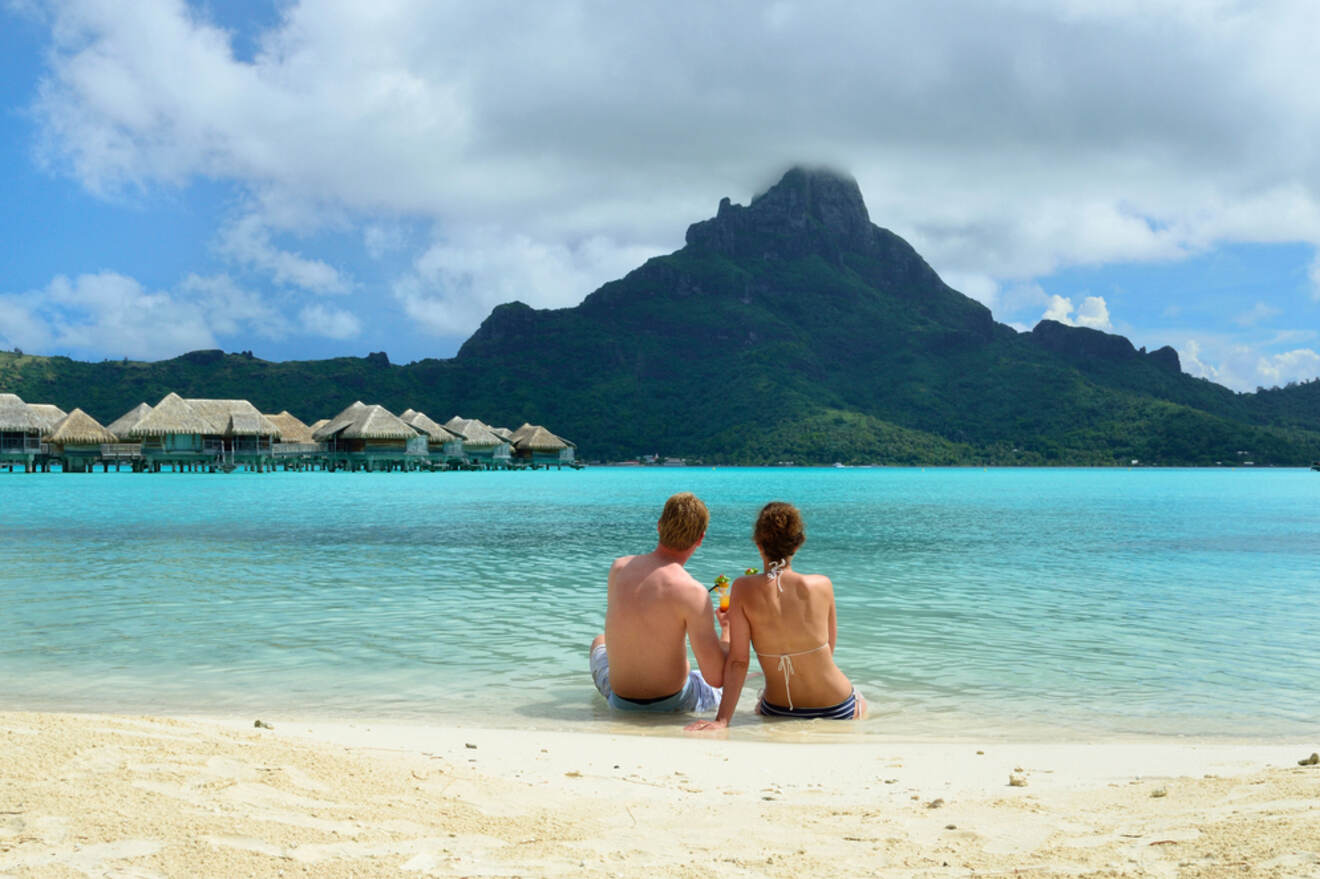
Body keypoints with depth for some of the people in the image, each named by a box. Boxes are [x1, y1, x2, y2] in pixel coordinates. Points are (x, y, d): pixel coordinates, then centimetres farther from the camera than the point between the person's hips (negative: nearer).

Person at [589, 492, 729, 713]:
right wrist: (728, 628, -7)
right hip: (674, 703, -4)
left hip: (621, 701, 4)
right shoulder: (691, 591, -25)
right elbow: (715, 677, -24)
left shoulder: (618, 568, -8)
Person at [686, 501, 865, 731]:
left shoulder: (744, 589, -15)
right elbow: (829, 648, 0)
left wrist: (721, 720, -18)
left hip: (779, 712, -1)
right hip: (836, 710, 1)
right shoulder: (822, 585, -13)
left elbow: (738, 660, -18)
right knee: (860, 703, 39)